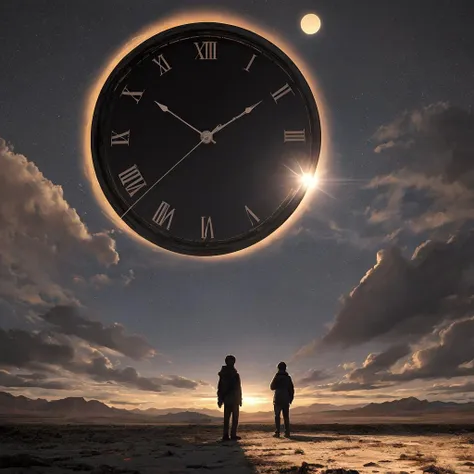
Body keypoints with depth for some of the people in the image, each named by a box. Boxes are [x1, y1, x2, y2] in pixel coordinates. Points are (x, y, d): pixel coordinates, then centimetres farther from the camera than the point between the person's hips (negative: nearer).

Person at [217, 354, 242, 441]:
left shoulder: (222, 374, 7)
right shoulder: (235, 374, -10)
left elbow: (219, 388, 8)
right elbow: (238, 388, -9)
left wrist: (220, 399, 11)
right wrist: (240, 399, -2)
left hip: (226, 399, 5)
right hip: (234, 398, -5)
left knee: (226, 417, 9)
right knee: (235, 417, 1)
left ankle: (226, 435, 4)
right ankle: (233, 434, -5)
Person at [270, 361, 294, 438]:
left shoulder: (277, 377, -4)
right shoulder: (288, 378, 6)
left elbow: (272, 387, 5)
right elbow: (292, 389, 5)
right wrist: (291, 399, 11)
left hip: (278, 399, -3)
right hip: (286, 400, 3)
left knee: (277, 416, -1)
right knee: (286, 417, 5)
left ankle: (277, 432, -8)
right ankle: (287, 433, 0)